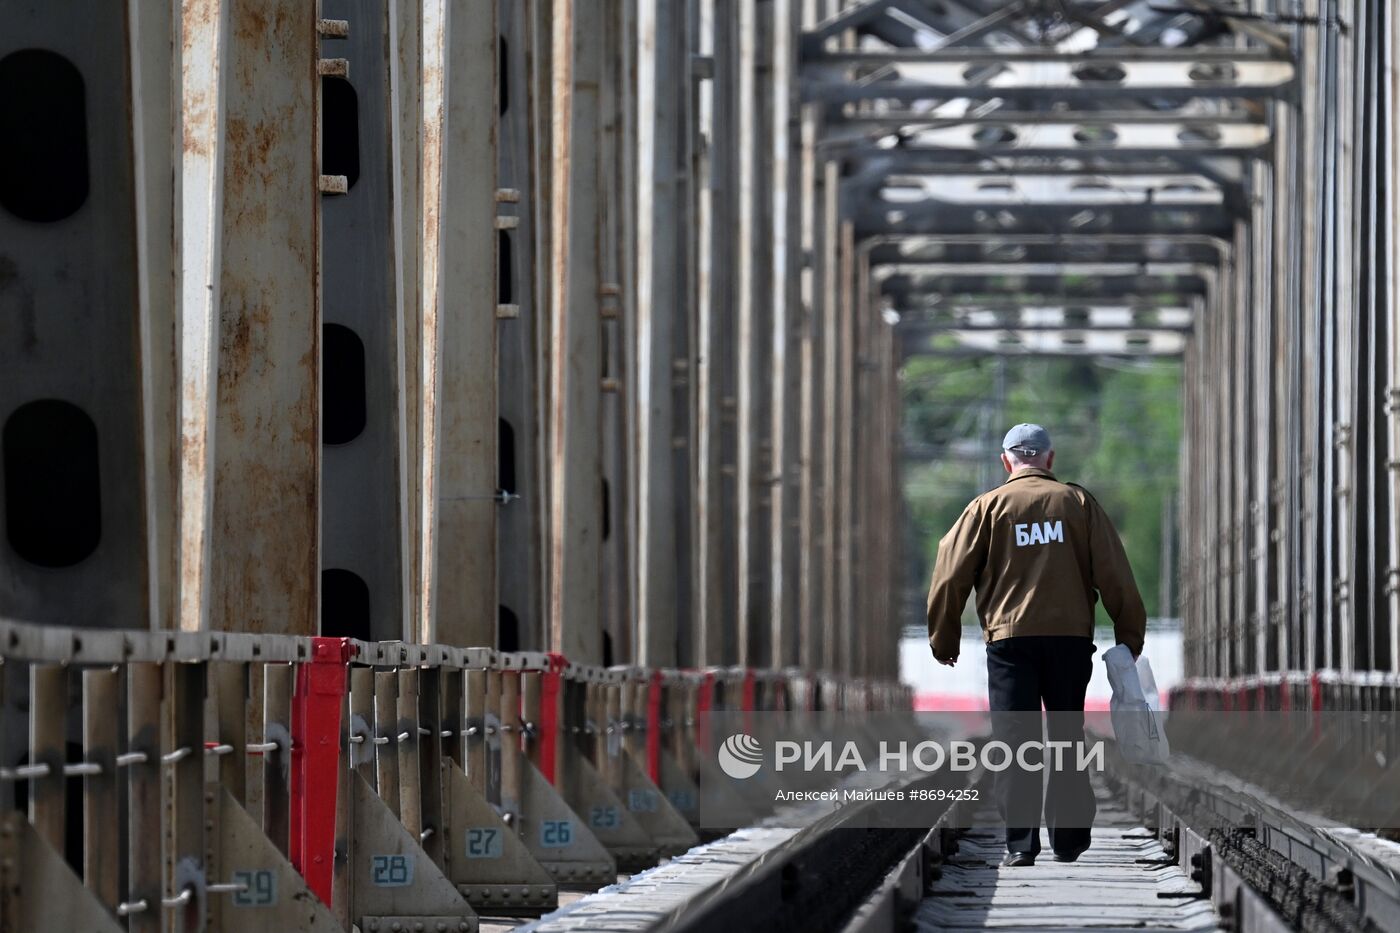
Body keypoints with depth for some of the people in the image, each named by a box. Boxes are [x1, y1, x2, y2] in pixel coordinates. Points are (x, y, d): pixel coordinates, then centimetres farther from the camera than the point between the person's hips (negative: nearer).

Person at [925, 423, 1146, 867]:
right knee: (1067, 739, 12)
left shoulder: (987, 507, 3)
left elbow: (951, 576, 2)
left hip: (1009, 638, -1)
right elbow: (1114, 575, 4)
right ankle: (1069, 839, 13)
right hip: (1071, 636, 1)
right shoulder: (1079, 502, 6)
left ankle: (1020, 844, -7)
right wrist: (1129, 637, 11)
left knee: (1014, 742, -1)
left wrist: (944, 641, 12)